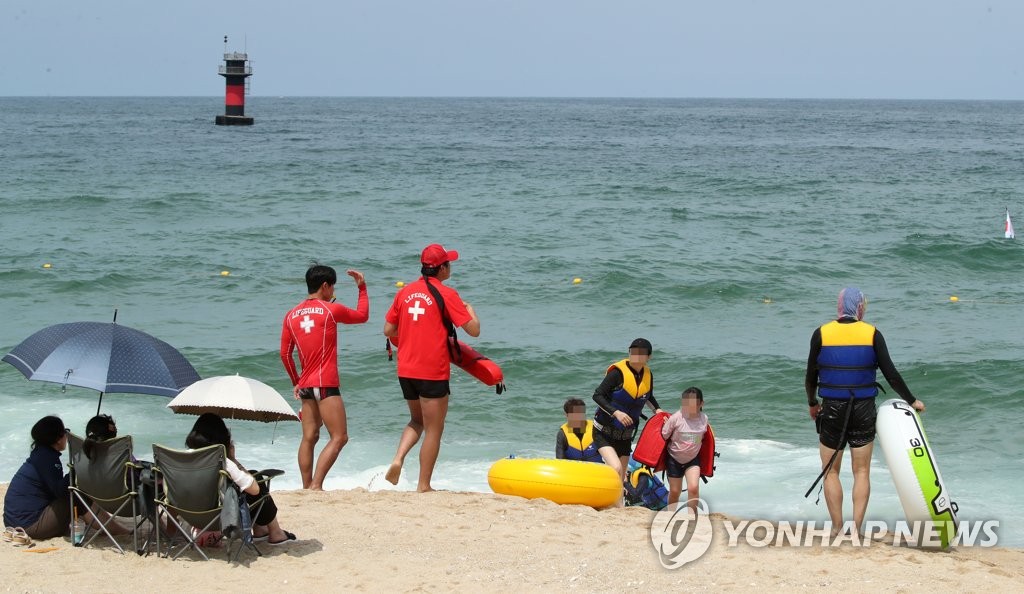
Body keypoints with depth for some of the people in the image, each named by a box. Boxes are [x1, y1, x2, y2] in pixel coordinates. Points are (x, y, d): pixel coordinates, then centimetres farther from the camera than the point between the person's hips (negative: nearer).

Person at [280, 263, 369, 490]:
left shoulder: (292, 315, 10)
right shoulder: (331, 310, -4)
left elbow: (285, 354, 11)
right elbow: (362, 315, 13)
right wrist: (362, 287, 23)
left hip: (305, 384, 7)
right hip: (326, 384, -7)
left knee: (309, 438, 11)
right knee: (339, 437, -6)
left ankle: (307, 487, 11)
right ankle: (316, 485, -16)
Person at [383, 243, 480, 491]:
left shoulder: (405, 292, 7)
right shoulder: (446, 294, -9)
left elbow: (388, 330, 10)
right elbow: (473, 330, -11)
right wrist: (470, 310, 9)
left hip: (405, 370, 6)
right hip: (433, 371, -6)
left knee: (417, 421, 25)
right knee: (434, 430, 5)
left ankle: (398, 459, 1)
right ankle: (423, 486, 7)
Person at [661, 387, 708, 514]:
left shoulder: (704, 419, -9)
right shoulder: (676, 418, -19)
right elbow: (663, 436, -9)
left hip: (693, 459, 1)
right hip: (675, 459, -1)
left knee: (693, 488, -17)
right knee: (675, 491, 6)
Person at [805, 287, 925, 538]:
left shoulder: (821, 334, -4)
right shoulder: (872, 334, -4)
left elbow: (811, 376, 2)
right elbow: (891, 374, -3)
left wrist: (812, 403, 21)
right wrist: (912, 400, 9)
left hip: (832, 410, -1)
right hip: (864, 411, 1)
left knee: (830, 471, 10)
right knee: (861, 472, 10)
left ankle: (836, 528, 8)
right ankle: (856, 528, 4)